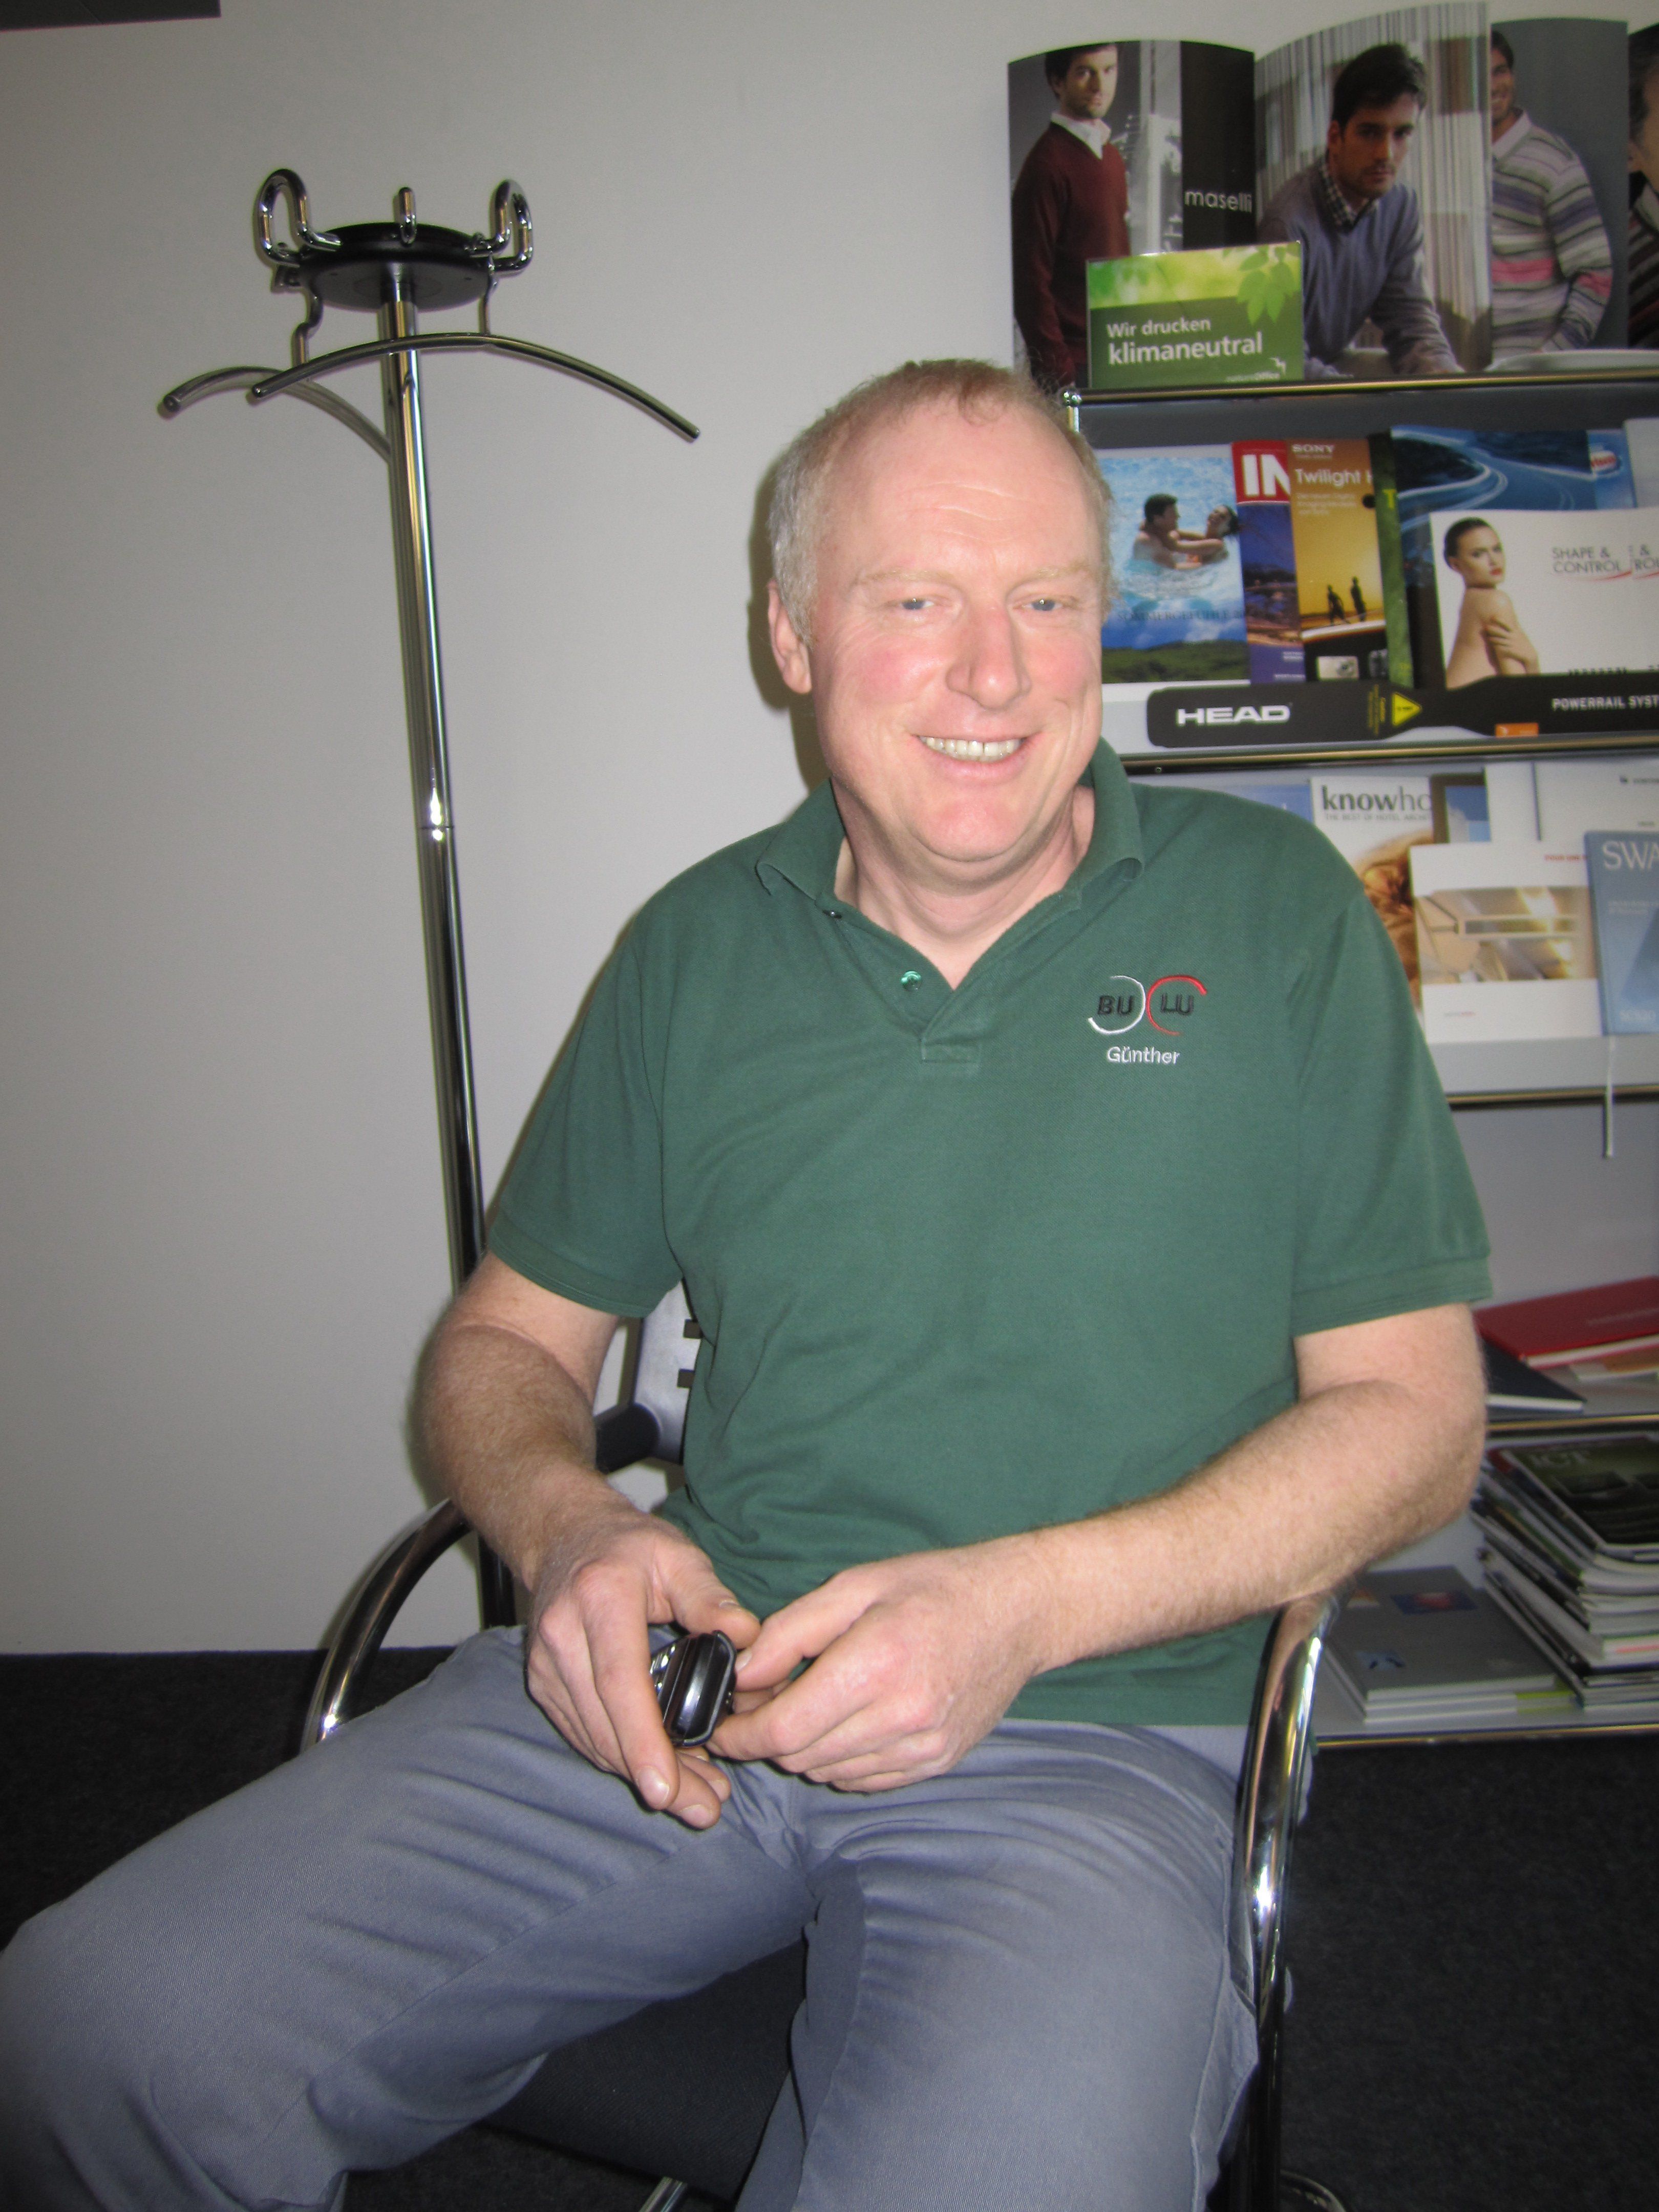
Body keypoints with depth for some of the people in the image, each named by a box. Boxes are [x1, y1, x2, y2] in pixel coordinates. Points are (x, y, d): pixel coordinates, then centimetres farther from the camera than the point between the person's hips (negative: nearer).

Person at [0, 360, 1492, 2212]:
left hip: (1102, 1731, -2)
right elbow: (503, 1344, 15)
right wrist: (566, 1524, -9)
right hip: (681, 1681, 3)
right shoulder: (696, 950, 9)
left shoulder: (1276, 913, 1)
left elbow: (1414, 1415, -1)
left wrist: (1024, 1603, -15)